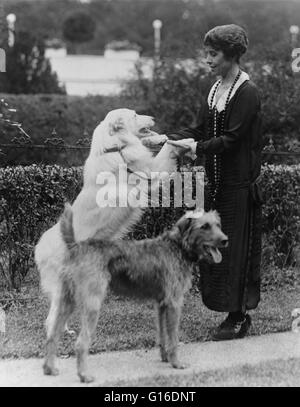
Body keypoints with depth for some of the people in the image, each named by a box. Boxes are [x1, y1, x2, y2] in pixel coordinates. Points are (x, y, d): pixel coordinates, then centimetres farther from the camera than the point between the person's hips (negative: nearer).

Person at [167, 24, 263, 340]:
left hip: (240, 185, -8)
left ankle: (239, 317, 7)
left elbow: (232, 138, -19)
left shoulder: (247, 92, -14)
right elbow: (201, 130, 11)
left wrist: (198, 147, -26)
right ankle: (233, 313, 17)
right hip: (216, 182, 8)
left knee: (237, 248, -2)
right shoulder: (215, 89, 11)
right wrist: (168, 139, -1)